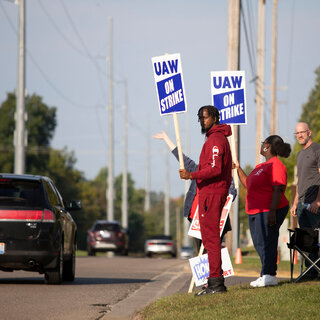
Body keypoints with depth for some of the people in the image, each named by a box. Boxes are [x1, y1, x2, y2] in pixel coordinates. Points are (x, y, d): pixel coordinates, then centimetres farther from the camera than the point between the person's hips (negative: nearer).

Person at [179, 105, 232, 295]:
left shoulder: (215, 140, -13)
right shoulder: (220, 138, 20)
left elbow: (215, 169, -23)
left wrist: (192, 175, -27)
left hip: (211, 193, -11)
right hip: (214, 192, 11)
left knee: (210, 237, -11)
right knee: (210, 237, 14)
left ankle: (216, 282, -13)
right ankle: (217, 281, 16)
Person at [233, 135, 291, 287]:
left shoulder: (276, 165, -12)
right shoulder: (261, 166, 20)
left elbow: (278, 189, -20)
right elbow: (248, 184, 31)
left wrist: (272, 211, -27)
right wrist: (238, 169, 25)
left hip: (269, 211, -10)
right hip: (255, 212, 10)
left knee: (266, 242, -11)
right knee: (259, 243, 11)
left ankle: (269, 275, -9)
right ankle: (266, 274, 16)